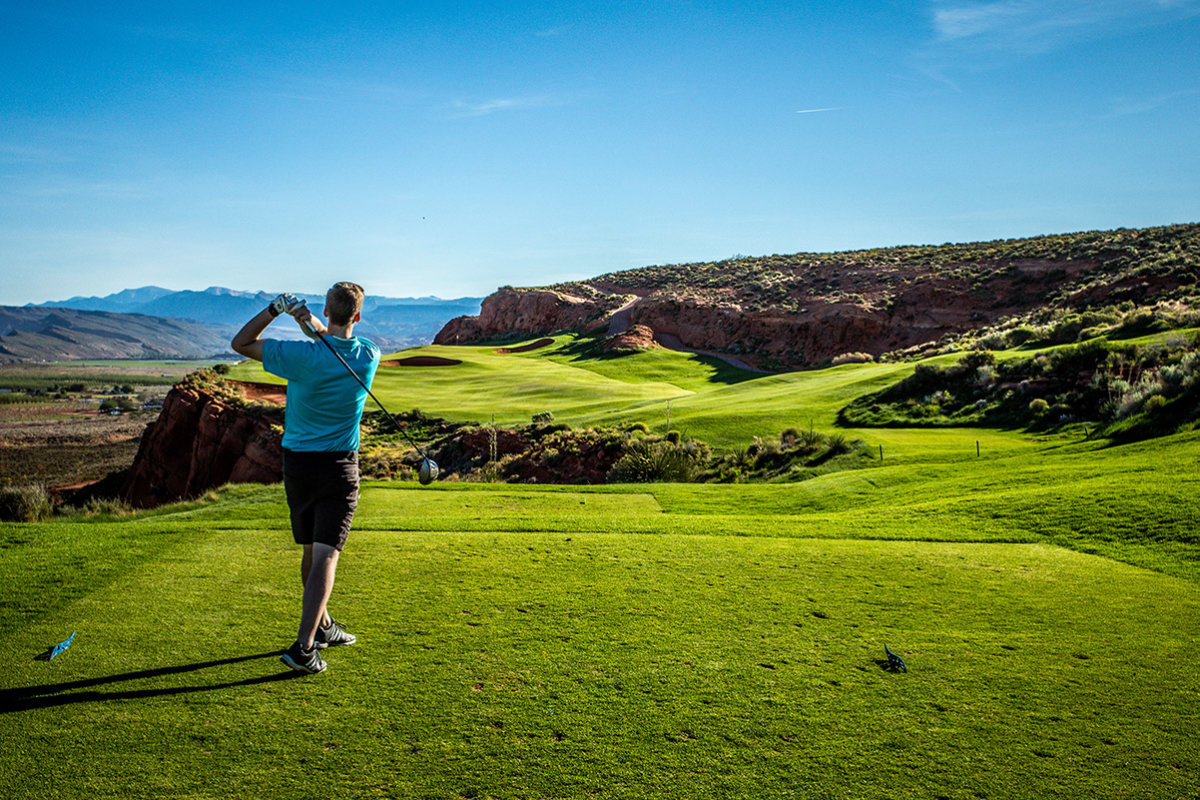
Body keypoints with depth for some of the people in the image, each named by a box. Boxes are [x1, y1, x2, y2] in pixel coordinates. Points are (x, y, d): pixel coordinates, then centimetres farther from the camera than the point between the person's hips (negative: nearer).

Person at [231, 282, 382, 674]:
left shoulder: (301, 356, -13)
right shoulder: (369, 356, -7)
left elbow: (241, 342, -1)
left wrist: (275, 308, -11)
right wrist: (310, 322, -7)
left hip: (297, 463, 2)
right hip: (339, 466, -2)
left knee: (311, 550, 16)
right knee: (325, 555, -4)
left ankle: (321, 627, 34)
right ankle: (303, 647, -13)